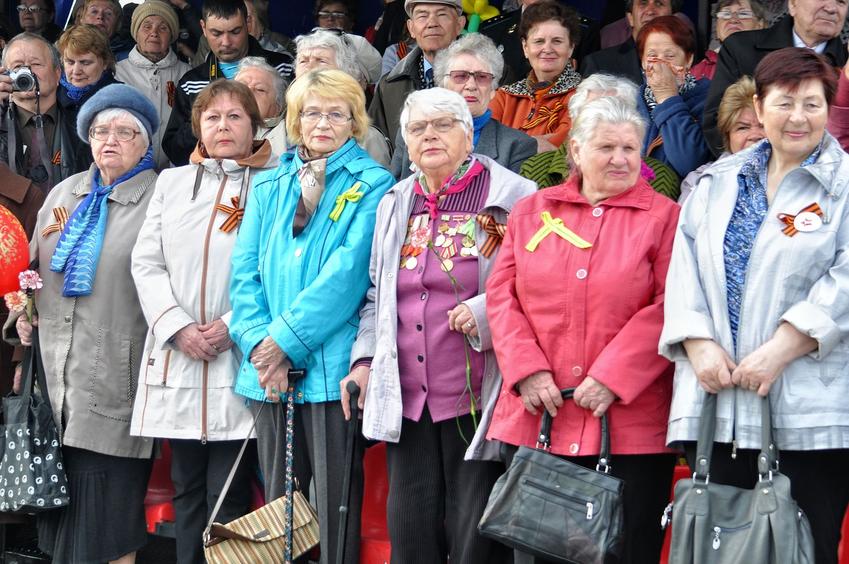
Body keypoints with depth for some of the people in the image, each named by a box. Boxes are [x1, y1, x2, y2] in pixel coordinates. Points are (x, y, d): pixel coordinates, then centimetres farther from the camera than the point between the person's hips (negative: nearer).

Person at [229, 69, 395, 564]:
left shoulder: (372, 185, 0)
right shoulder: (269, 187, 15)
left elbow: (348, 271, -11)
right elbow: (245, 273, 8)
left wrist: (285, 339, -15)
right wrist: (259, 342, -8)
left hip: (331, 369, -5)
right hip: (271, 373, 5)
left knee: (335, 510, -2)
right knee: (278, 505, 10)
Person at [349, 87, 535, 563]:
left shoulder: (511, 198, -3)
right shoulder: (395, 204, 16)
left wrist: (485, 313, -19)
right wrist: (364, 360, 10)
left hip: (478, 399, -5)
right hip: (407, 401, 5)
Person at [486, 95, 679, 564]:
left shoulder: (663, 217, 3)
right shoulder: (531, 212, 13)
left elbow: (667, 307, -6)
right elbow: (502, 295, 8)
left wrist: (613, 378, -14)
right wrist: (527, 371, -6)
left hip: (629, 422, -3)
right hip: (534, 419, 3)